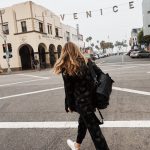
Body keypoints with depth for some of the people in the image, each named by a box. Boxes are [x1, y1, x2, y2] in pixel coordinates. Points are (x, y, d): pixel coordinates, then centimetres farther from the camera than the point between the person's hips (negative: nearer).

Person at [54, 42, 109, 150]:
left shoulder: (66, 70, -12)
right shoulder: (87, 62, -1)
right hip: (92, 99, 6)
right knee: (83, 121, 27)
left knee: (94, 129, 6)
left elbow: (69, 91, -9)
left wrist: (69, 106, 5)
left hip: (81, 102, -6)